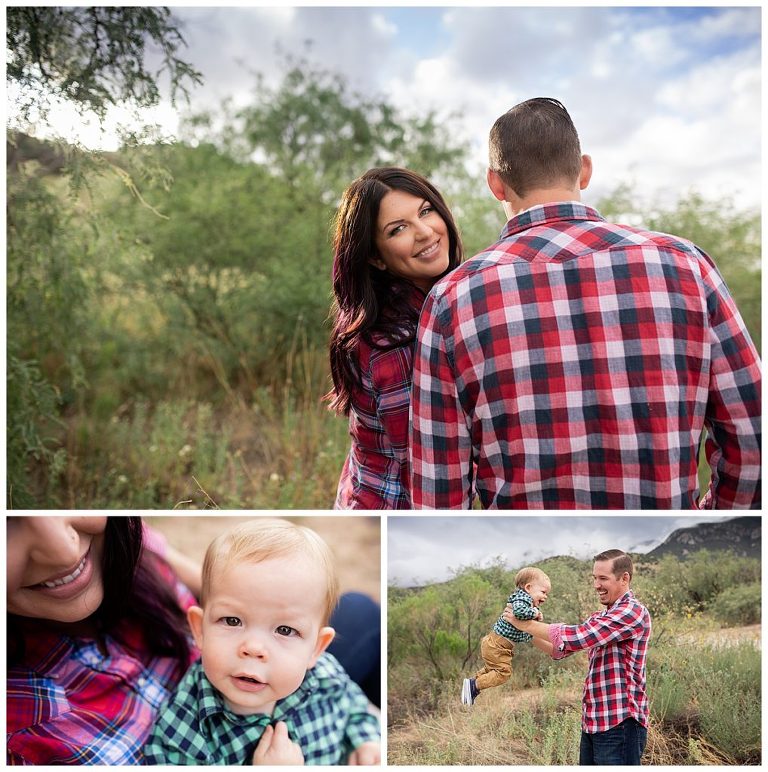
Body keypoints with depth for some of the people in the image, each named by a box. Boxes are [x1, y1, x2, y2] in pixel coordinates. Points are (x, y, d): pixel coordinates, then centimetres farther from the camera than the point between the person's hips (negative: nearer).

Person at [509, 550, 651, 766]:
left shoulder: (633, 612, -13)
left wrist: (526, 624, -11)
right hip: (592, 723, 8)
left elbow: (577, 636, -20)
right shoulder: (600, 618, 16)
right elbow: (560, 648, 13)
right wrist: (532, 632, -5)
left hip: (619, 724, -8)